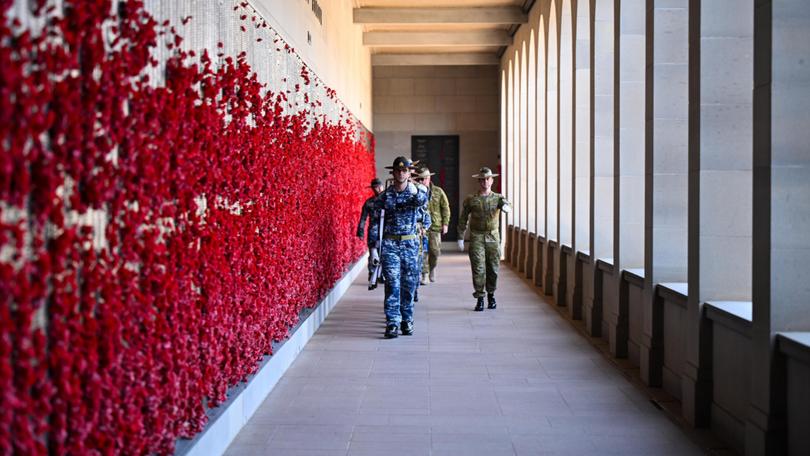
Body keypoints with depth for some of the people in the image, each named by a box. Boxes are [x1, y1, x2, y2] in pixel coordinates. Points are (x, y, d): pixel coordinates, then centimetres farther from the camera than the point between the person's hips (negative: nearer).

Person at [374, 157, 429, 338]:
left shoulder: (416, 191, 0)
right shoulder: (385, 195, 4)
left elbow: (422, 200, -24)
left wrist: (415, 190, -41)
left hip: (410, 243, 0)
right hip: (390, 244, 0)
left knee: (409, 284, 7)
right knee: (392, 284, -7)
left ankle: (407, 320, 19)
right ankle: (392, 322, -9)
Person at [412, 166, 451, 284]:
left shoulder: (438, 191, 6)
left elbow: (445, 208, 9)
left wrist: (445, 223, 3)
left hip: (435, 226, 1)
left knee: (435, 251, -1)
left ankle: (432, 268, 27)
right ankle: (424, 274, 5)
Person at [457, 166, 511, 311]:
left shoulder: (498, 198, 6)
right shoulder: (470, 200, 3)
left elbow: (507, 206, -17)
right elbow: (462, 220, 7)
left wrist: (505, 206, -42)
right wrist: (460, 238, 3)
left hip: (493, 237, 1)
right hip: (476, 238, -1)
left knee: (493, 268, 6)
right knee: (478, 268, -7)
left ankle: (491, 295, 24)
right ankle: (480, 298, 0)